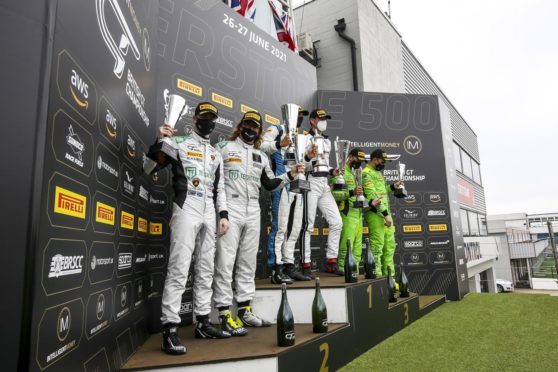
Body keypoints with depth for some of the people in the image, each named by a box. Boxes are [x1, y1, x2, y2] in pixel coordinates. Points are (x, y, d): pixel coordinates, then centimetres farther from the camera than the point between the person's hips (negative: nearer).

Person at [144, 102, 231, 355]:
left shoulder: (216, 153, 21)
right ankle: (169, 330, -7)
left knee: (206, 270, 8)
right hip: (186, 207, -6)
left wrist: (223, 214, 9)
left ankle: (203, 323, 17)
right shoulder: (179, 142, 4)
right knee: (179, 269, -12)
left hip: (209, 212, 6)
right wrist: (160, 141, -19)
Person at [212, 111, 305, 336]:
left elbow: (270, 184, 21)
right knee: (225, 262, -8)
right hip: (229, 209, -6)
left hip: (253, 212, 6)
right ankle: (225, 315, -2)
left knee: (248, 263, 9)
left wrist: (290, 175, 10)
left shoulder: (261, 156, 20)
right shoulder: (224, 147, 5)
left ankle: (245, 311, 19)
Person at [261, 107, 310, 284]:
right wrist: (279, 144, -30)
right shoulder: (277, 130, 3)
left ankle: (289, 266, 18)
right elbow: (261, 145, -16)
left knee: (295, 229, 9)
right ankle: (276, 270, -5)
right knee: (280, 227, -9)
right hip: (283, 184, -8)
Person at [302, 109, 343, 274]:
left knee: (336, 222, 4)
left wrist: (333, 172, 8)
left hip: (325, 185, 8)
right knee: (308, 225, -6)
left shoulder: (327, 141, 21)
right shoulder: (305, 139, -2)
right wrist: (308, 157, -30)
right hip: (310, 184, -7)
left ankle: (331, 262, 13)